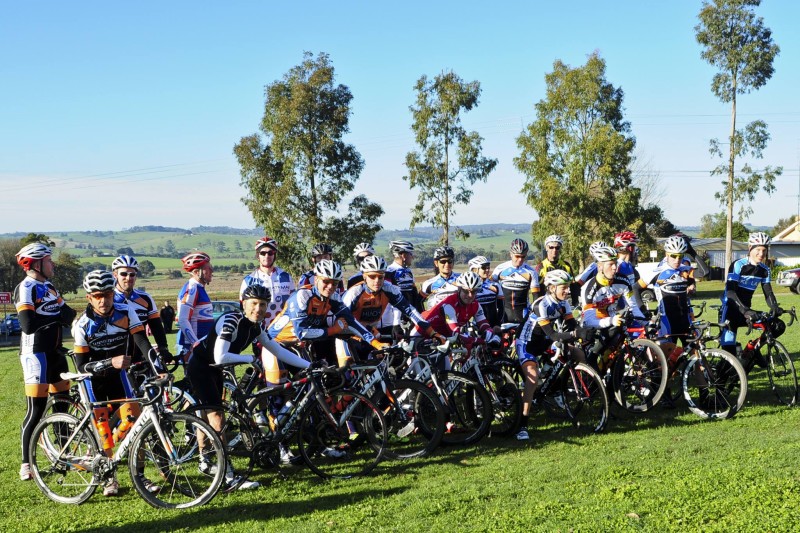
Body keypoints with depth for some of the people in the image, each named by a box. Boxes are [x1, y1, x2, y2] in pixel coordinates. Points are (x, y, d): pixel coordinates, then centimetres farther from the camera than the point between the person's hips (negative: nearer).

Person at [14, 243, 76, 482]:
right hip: (36, 353, -9)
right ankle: (26, 464, 2)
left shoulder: (49, 288, 15)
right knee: (36, 409, -7)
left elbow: (68, 314, 9)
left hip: (55, 351, 9)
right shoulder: (26, 288, -13)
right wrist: (55, 317, -18)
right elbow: (28, 324, -24)